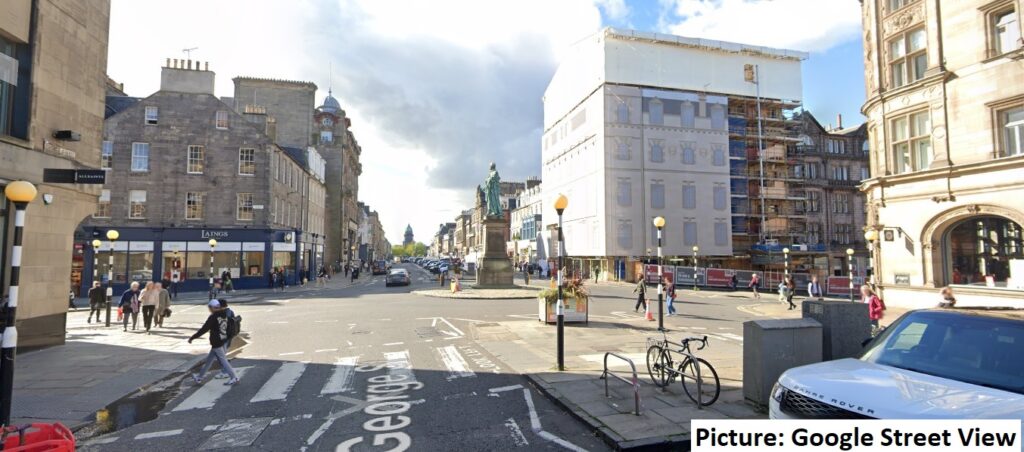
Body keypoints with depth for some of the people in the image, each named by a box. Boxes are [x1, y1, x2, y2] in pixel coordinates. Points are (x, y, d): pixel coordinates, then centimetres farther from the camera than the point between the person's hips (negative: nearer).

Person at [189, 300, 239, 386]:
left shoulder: (213, 317, -16)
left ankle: (234, 378, 1)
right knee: (209, 360, 19)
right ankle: (199, 377, 31)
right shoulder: (224, 315, 6)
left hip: (216, 343, -8)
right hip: (222, 341, 8)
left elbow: (204, 329, -15)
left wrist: (192, 338, -6)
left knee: (223, 361, -1)